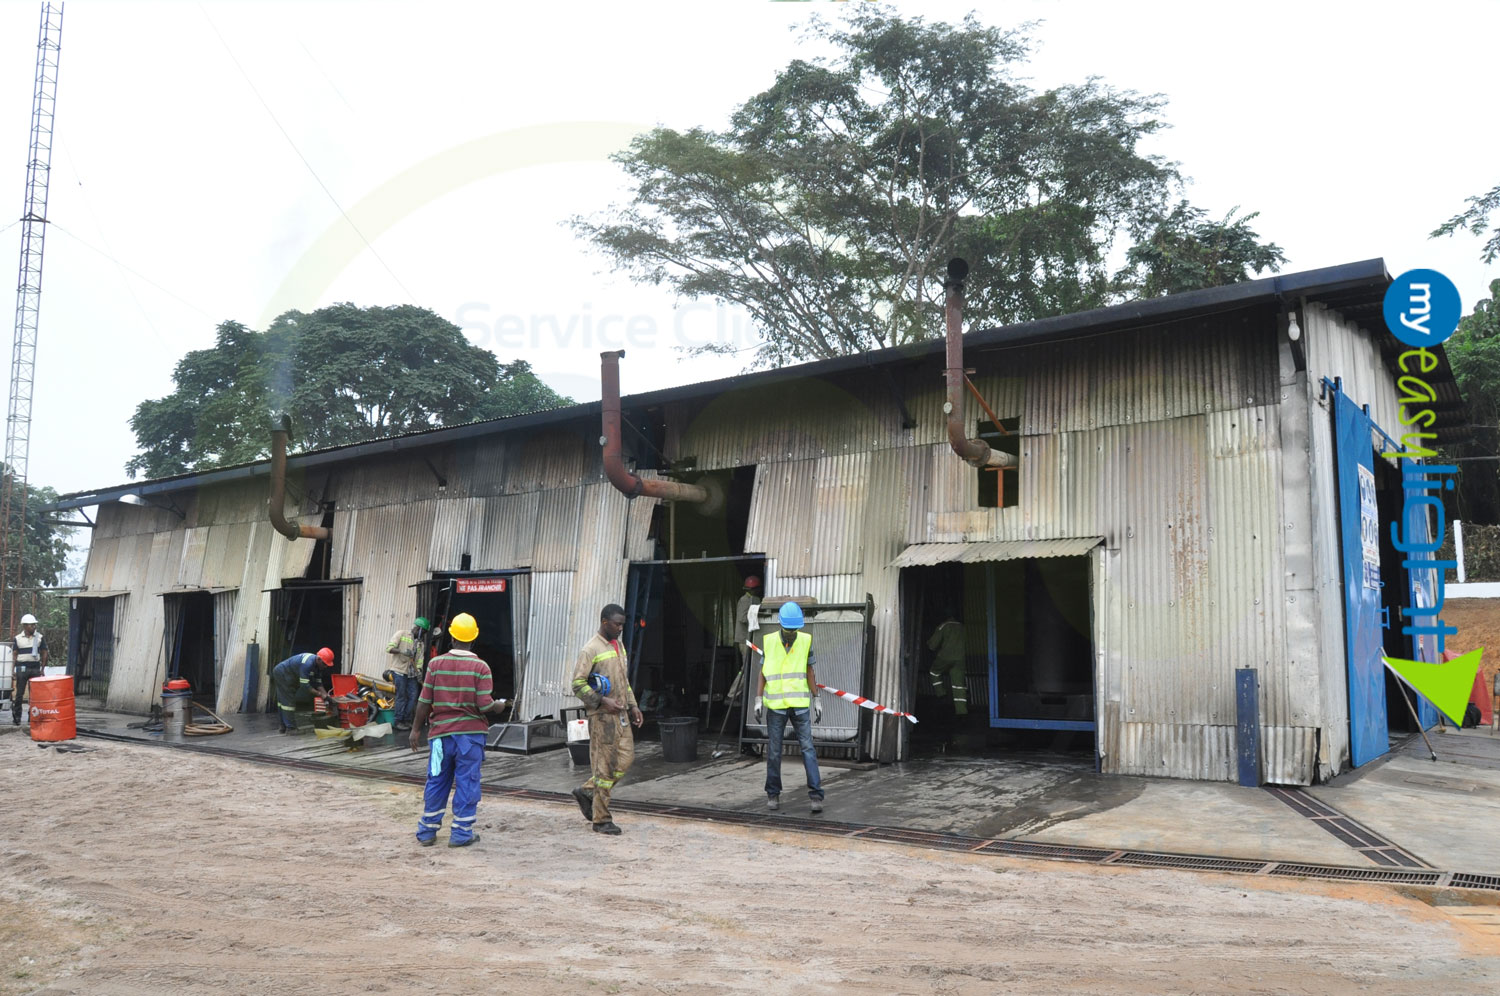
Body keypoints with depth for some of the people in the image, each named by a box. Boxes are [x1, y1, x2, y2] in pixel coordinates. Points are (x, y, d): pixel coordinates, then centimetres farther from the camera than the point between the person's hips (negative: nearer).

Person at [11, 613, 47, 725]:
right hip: (21, 668, -1)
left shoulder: (40, 637, 6)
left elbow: (44, 653, 8)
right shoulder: (17, 638, 5)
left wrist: (42, 669, 1)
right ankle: (16, 717, 8)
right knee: (18, 693, 0)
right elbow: (14, 655, 6)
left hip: (36, 668, 1)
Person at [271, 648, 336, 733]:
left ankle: (284, 727, 22)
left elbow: (318, 683, -2)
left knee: (283, 701, 15)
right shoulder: (307, 663, -34)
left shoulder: (316, 665, -6)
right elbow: (305, 685, -35)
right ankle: (290, 728, -8)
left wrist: (326, 695, -15)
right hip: (281, 674, -10)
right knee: (288, 702, -10)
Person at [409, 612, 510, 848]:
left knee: (436, 781, 13)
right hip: (470, 733, -2)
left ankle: (427, 830, 21)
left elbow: (425, 701, -1)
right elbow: (485, 705, -12)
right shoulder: (480, 667, -8)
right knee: (467, 783, 5)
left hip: (441, 732, 2)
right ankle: (461, 833, 8)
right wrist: (500, 705, 9)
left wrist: (416, 729, 8)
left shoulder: (436, 664, -2)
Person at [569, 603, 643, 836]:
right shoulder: (591, 649, -11)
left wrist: (632, 705, 15)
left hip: (621, 714, 8)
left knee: (625, 759, 7)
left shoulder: (619, 646, 15)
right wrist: (602, 701, -20)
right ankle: (601, 819, 7)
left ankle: (587, 791, 24)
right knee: (605, 766, -3)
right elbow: (578, 684, -14)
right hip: (602, 716, -8)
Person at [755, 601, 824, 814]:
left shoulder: (805, 640, -3)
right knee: (774, 752, 5)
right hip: (775, 706, 0)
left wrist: (816, 700, 1)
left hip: (799, 705, 0)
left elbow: (809, 671, 4)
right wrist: (758, 700, -4)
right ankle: (773, 794, 19)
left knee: (808, 748, -6)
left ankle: (816, 794, -5)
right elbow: (763, 673, 3)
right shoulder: (769, 642, -4)